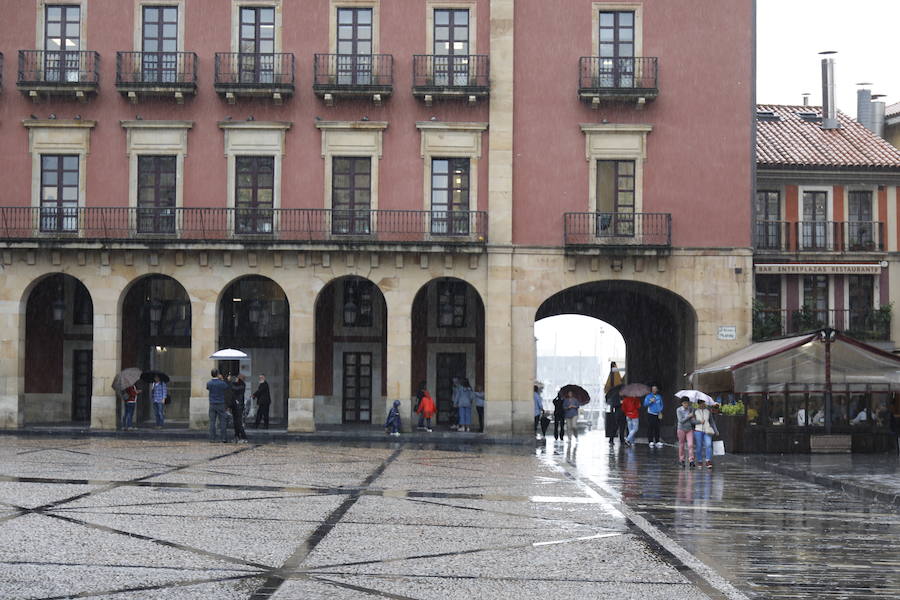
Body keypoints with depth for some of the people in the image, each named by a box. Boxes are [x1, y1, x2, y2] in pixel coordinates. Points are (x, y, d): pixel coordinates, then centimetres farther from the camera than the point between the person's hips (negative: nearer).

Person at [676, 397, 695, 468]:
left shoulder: (691, 409, 2)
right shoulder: (679, 410, -6)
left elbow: (692, 421, 1)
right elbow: (681, 420, -13)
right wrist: (689, 416, -15)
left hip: (689, 429, 2)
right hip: (681, 429, -2)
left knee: (690, 445, -10)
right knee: (681, 445, 7)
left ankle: (691, 461, -12)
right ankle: (681, 460, 20)